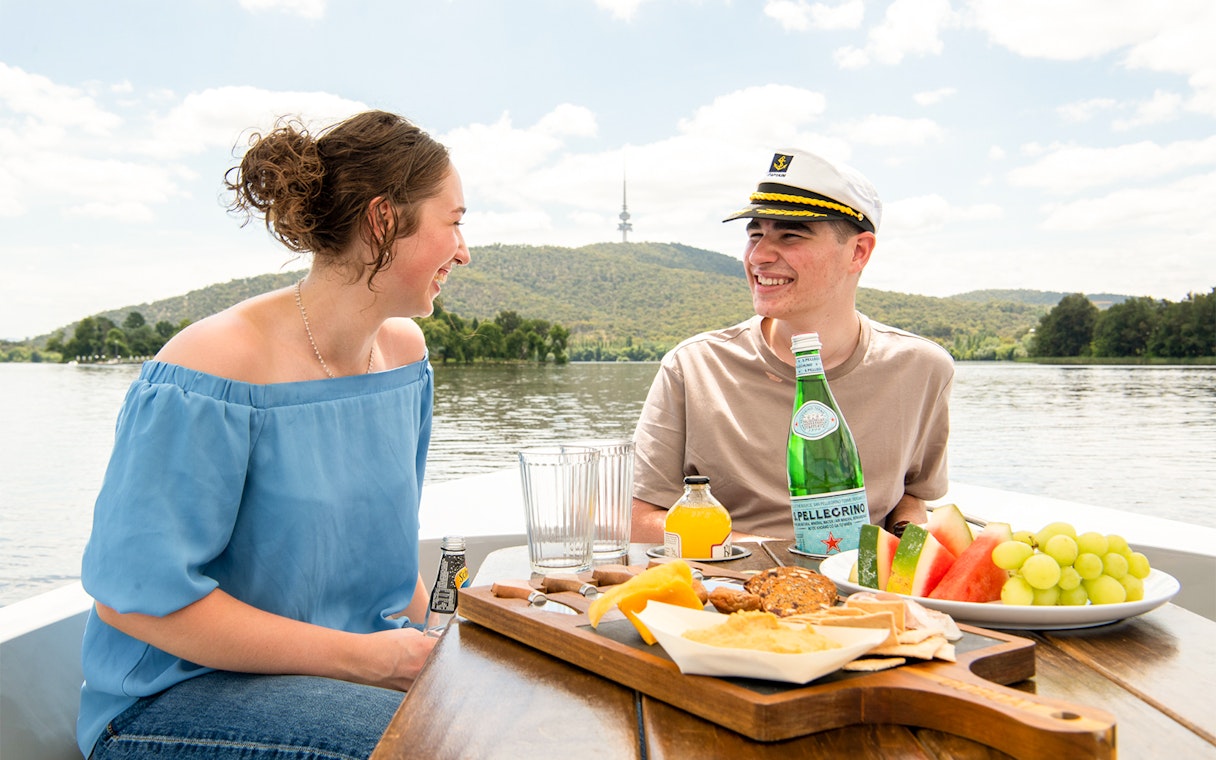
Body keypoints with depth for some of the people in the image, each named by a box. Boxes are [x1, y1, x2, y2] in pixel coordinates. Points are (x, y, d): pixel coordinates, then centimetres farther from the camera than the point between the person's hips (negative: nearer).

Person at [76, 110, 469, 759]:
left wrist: (427, 645, -3)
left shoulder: (403, 347, 3)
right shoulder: (215, 369, -21)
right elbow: (132, 596, -21)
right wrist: (365, 659, -21)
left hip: (366, 653, 7)